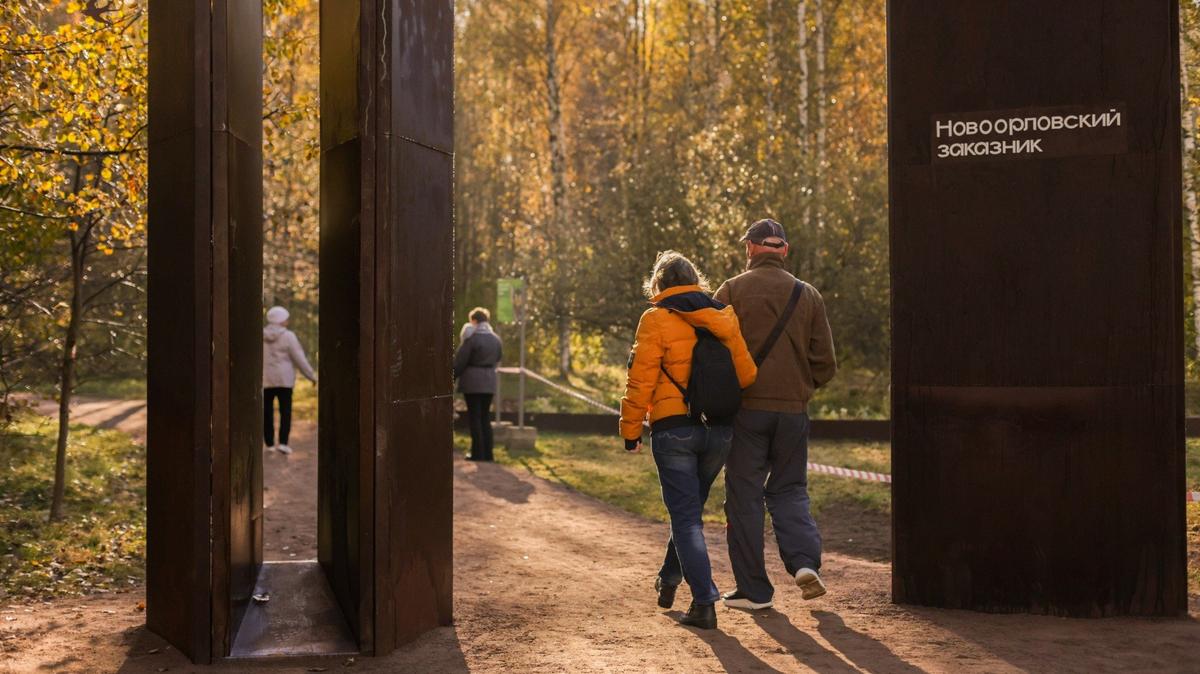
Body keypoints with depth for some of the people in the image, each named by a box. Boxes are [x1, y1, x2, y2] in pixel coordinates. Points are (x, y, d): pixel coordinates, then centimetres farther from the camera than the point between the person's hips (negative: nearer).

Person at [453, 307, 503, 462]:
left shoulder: (471, 338, -13)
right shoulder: (496, 339, 7)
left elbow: (460, 362, -10)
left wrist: (451, 377, 1)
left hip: (472, 382, -6)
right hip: (489, 382, 6)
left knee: (474, 417, 0)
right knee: (485, 417, 13)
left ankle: (478, 453, 0)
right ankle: (487, 453, 12)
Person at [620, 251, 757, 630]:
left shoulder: (656, 319, -6)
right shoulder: (724, 316, 8)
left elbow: (641, 381, -9)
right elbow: (746, 373, 5)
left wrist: (631, 429, -1)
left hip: (673, 430, -5)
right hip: (719, 430, 5)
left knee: (686, 517, 1)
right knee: (691, 508, 21)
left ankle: (704, 603, -5)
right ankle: (668, 579, 37)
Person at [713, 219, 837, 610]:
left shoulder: (732, 291, -4)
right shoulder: (808, 295, 6)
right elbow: (825, 362, 5)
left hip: (746, 407, -3)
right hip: (793, 410, 3)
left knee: (744, 496, 5)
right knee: (789, 490, 17)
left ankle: (754, 589, 8)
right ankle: (805, 562, -3)